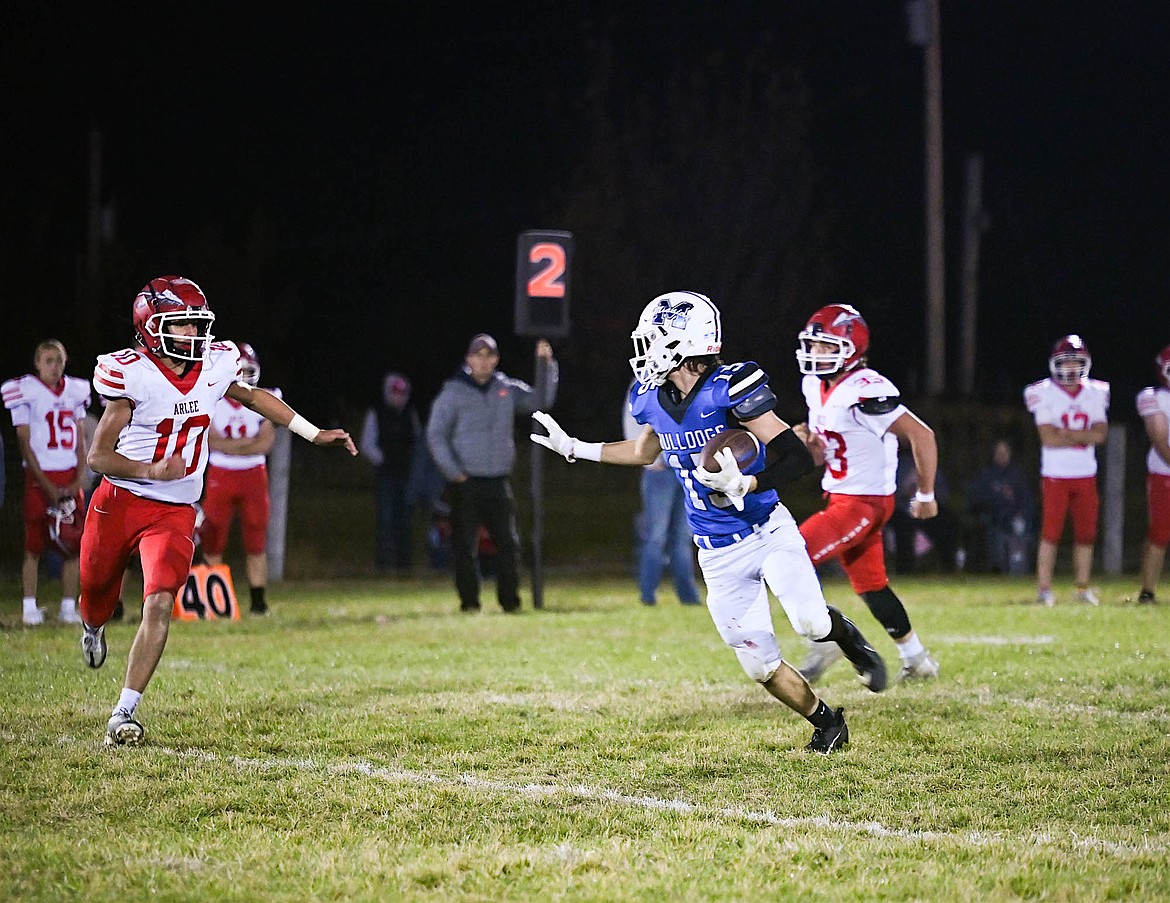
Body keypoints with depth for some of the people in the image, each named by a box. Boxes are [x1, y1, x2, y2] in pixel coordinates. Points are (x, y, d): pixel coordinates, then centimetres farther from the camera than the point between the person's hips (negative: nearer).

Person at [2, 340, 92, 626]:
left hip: (70, 479, 4)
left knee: (73, 545, 2)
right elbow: (25, 444, -6)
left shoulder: (75, 390, 9)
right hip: (40, 477, -4)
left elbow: (80, 440, 12)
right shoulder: (25, 390, -5)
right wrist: (47, 486, -11)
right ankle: (29, 607, 5)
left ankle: (68, 607, 8)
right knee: (34, 545, -1)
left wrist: (78, 480, -1)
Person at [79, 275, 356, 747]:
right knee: (97, 592, 18)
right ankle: (92, 628, 58)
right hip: (119, 502, -2)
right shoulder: (131, 375, -17)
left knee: (159, 605, -17)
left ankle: (124, 713, -11)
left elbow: (252, 395, 19)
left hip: (175, 513, 2)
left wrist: (315, 434, 18)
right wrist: (151, 470, -30)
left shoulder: (215, 364, -4)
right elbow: (99, 456, -14)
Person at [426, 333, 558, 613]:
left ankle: (510, 599, 6)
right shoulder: (453, 393, -4)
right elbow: (435, 435, -5)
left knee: (508, 542, -1)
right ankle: (469, 601, 6)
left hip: (498, 482, 3)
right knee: (465, 544, -1)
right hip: (466, 483, -3)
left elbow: (542, 400, 10)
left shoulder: (507, 389, 8)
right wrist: (454, 472, -10)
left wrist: (547, 365, -1)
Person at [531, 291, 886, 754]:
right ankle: (827, 724, 24)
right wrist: (574, 448, 21)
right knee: (760, 666, 1)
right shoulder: (652, 398, -1)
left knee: (810, 623, -25)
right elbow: (647, 450, 23)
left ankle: (844, 633, 11)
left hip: (767, 531, -5)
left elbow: (796, 458, -22)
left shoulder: (730, 388, -21)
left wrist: (743, 484, -37)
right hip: (719, 555, 5)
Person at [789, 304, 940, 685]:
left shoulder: (865, 391, -22)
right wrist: (807, 441, -6)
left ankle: (826, 639, -4)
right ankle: (917, 660, 31)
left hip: (865, 501, -10)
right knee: (870, 586, 18)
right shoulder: (816, 388, 7)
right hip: (841, 497, 10)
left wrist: (925, 494, -13)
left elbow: (921, 435, -20)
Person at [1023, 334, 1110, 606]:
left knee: (1086, 533, 6)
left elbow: (1100, 433, -5)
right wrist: (1084, 436, -9)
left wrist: (1066, 433, -15)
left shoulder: (1095, 393, 6)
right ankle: (1044, 589, -1)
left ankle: (1083, 588, 15)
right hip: (1055, 474, -4)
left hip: (1086, 474, 4)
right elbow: (1049, 438, -15)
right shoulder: (1044, 393, -6)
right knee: (1051, 533, -5)